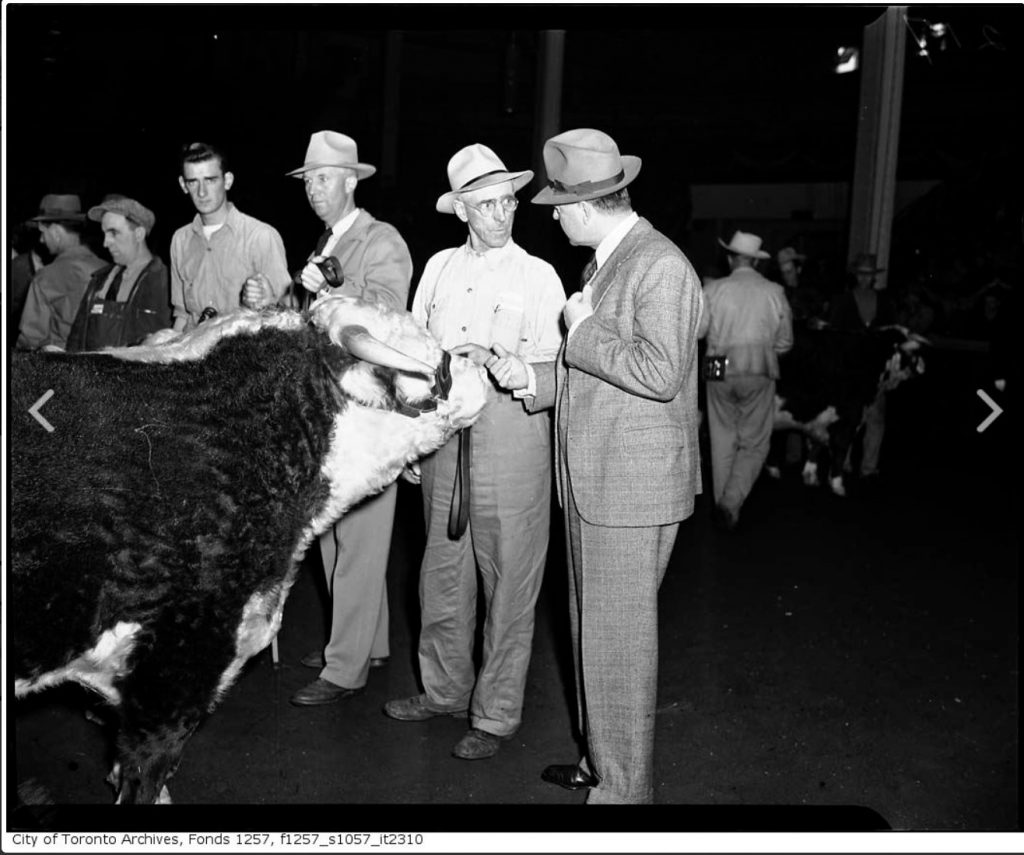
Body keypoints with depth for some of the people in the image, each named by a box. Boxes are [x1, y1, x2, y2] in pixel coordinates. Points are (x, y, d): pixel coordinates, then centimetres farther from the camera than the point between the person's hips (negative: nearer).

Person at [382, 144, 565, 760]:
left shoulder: (538, 276, 0)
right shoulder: (440, 268, 13)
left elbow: (553, 368, -5)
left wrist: (495, 361, -22)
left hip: (511, 434, -4)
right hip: (442, 430, 5)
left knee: (508, 580, 2)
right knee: (442, 572, 14)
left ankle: (497, 714, 15)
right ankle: (445, 690, 32)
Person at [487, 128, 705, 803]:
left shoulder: (660, 266, -15)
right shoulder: (605, 262, 15)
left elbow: (660, 373, -25)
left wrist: (584, 329, -15)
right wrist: (533, 377, 7)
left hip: (634, 488, -10)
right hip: (593, 481, 10)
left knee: (620, 637, 0)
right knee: (594, 628, 18)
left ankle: (625, 787, 16)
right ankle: (602, 760, 35)